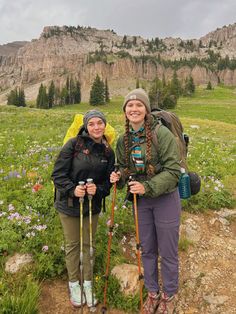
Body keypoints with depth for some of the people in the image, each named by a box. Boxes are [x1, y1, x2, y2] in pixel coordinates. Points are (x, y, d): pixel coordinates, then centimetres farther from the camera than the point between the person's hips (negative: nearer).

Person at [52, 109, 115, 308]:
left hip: (93, 204, 3)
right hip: (69, 203, -2)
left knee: (88, 244, 16)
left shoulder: (108, 151, -4)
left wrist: (98, 189, -19)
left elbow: (108, 181, 1)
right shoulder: (74, 144, -15)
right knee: (73, 244, 14)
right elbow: (58, 174, -13)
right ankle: (74, 284, 35)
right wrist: (72, 189, -27)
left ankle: (88, 283, 36)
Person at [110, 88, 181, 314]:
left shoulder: (161, 133, -17)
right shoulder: (124, 139, 1)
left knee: (167, 252, 11)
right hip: (141, 200, 5)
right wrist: (119, 177, -10)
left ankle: (169, 295, 38)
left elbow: (173, 170, -19)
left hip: (165, 199, -5)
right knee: (147, 250, 19)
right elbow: (124, 167, 11)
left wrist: (147, 187, -27)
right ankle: (152, 293, 43)